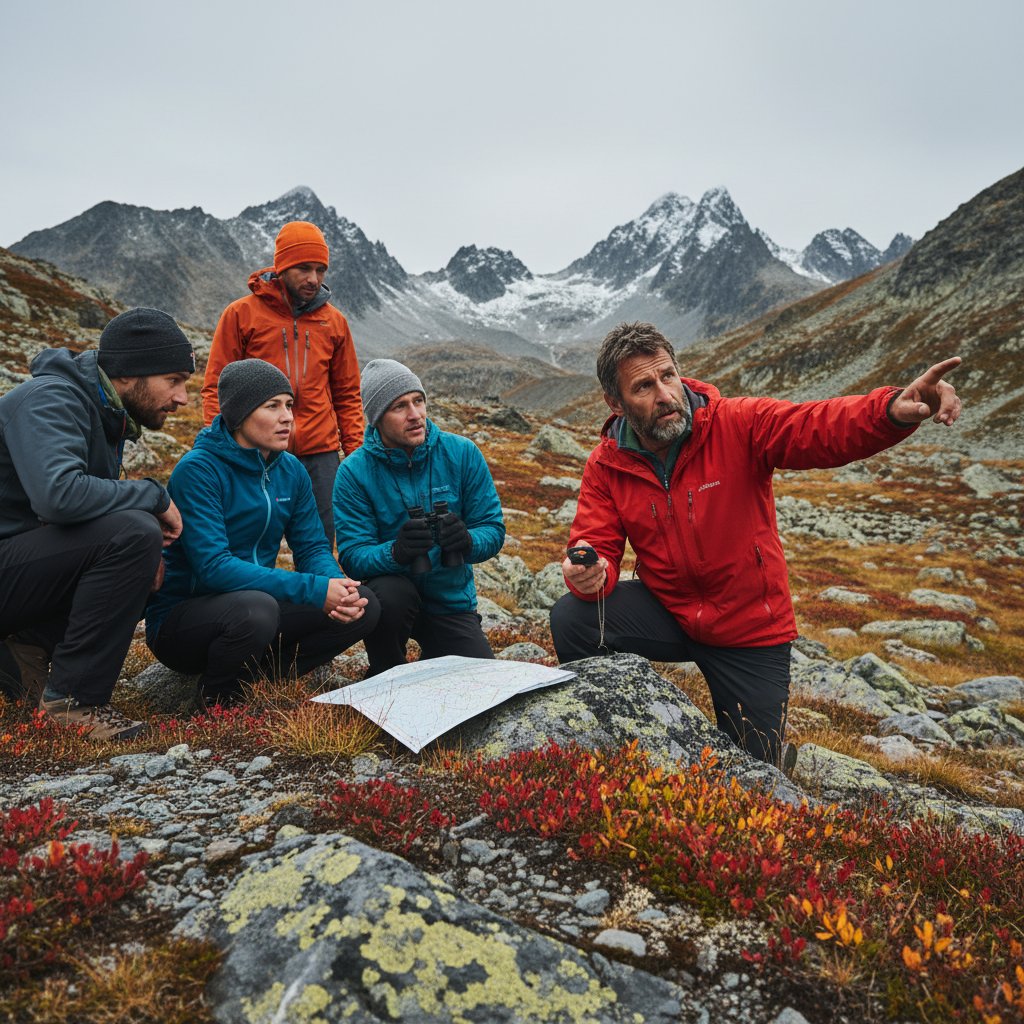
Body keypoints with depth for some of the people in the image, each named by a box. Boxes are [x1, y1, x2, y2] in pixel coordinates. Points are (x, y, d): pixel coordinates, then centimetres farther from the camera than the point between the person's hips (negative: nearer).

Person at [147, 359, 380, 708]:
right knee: (255, 608, -38)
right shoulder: (199, 469, -19)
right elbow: (213, 567, -27)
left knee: (363, 604, -10)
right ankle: (217, 696, -7)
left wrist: (336, 583, -22)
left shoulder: (290, 470, 2)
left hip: (257, 604, 6)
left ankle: (259, 673, -3)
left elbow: (313, 547, 3)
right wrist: (313, 589, -32)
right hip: (179, 619, -6)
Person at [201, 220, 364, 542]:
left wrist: (355, 450, 5)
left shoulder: (334, 321, 10)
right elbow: (216, 387, 2)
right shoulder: (241, 314, 2)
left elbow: (347, 394, 14)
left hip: (320, 455, 3)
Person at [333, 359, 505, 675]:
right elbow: (352, 554, -15)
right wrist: (395, 552, -37)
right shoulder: (354, 471, -12)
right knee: (388, 594, -36)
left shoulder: (462, 453, -8)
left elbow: (493, 529, -7)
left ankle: (435, 660, 25)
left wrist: (468, 541, -31)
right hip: (394, 588, -1)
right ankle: (386, 675, -3)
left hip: (452, 599, 2)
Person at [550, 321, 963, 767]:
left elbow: (821, 428, -33)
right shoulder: (606, 465, -10)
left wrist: (895, 411, -53)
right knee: (573, 617, -22)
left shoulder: (738, 425, -19)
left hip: (751, 629, -1)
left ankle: (780, 754, 49)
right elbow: (599, 546, -11)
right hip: (668, 613, 2)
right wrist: (590, 575, -36)